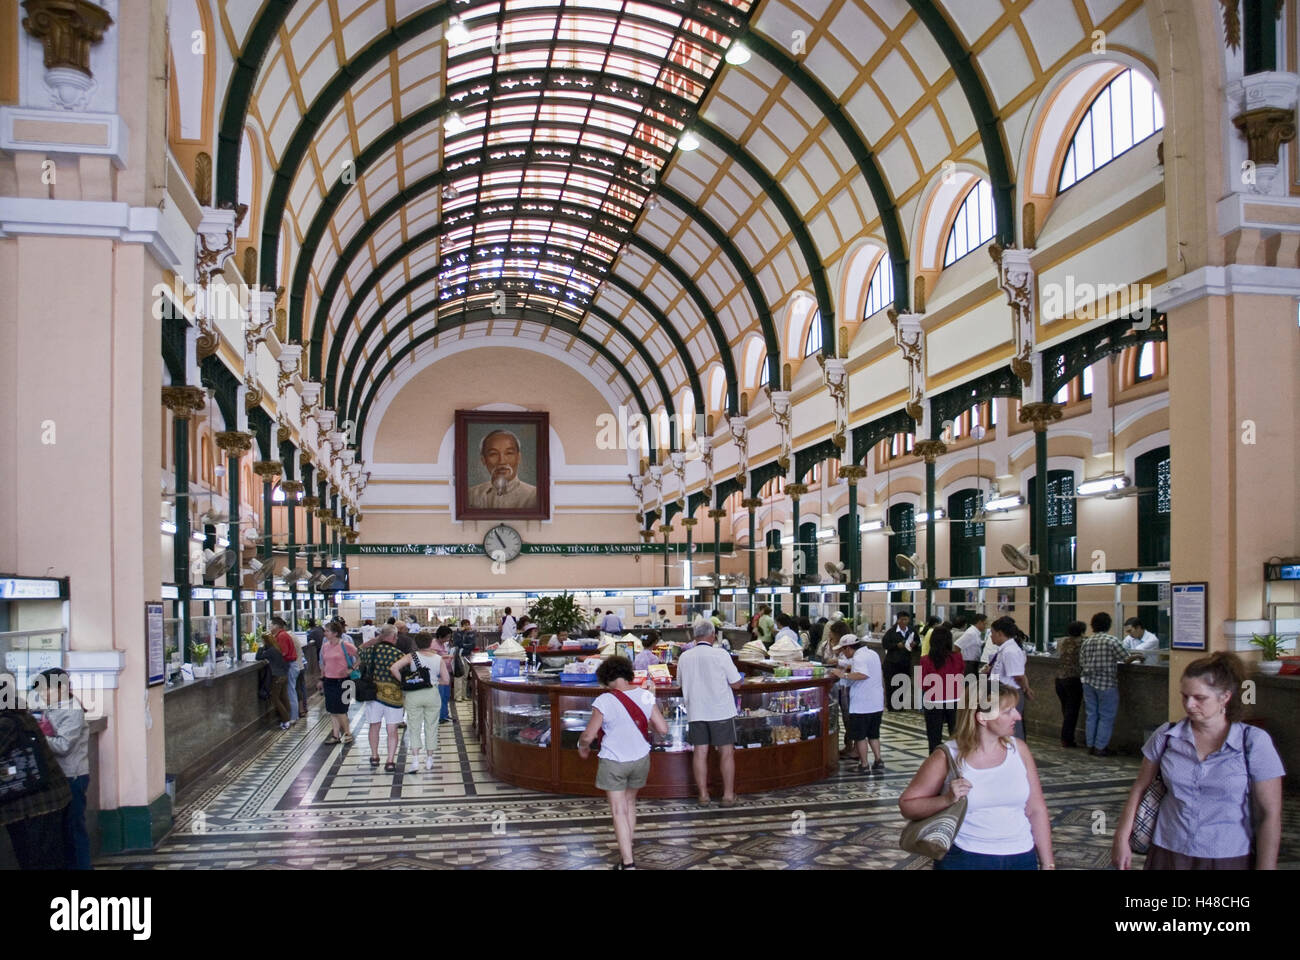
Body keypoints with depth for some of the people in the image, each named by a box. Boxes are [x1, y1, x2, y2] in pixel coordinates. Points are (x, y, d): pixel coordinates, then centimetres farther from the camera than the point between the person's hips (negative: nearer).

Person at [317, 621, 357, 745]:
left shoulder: (345, 644, -11)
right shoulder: (325, 645, 7)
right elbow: (323, 664, 17)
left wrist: (352, 669, -11)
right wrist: (321, 679, 16)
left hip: (342, 680, -6)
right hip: (329, 680, 6)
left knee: (340, 709, -2)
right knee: (332, 710, 9)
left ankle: (347, 733, 15)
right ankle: (336, 734, 17)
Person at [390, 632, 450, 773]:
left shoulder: (411, 656, -3)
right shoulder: (439, 659, 0)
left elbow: (393, 668, -16)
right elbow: (446, 680, 1)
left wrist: (402, 681, -4)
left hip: (413, 696, -1)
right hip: (432, 694, 1)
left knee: (414, 728, 6)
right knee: (431, 727, 13)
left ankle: (415, 761, -4)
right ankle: (429, 760, 20)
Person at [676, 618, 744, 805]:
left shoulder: (684, 657, 1)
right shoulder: (720, 655, -11)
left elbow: (681, 683, 14)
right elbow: (736, 684, -9)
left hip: (695, 711, 3)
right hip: (721, 712, -3)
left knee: (700, 753, 9)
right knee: (727, 753, 6)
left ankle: (703, 794, 15)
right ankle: (728, 794, 10)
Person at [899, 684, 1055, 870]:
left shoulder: (1019, 749, 0)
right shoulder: (947, 757, -10)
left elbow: (1036, 810, 5)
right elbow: (906, 805, -5)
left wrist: (1048, 863, 4)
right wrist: (947, 800, -20)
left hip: (1021, 859, 3)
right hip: (963, 860, -3)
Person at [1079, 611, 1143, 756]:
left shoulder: (1086, 643, 7)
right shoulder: (1112, 641, -10)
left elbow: (1082, 664, 9)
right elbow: (1126, 659, -8)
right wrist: (1137, 656, 12)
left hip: (1088, 683, 5)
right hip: (1106, 684, -5)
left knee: (1091, 715, 12)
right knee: (1106, 717, 3)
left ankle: (1090, 746, 15)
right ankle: (1100, 747, 4)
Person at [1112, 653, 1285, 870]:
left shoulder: (1254, 742, -8)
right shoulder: (1167, 736, 0)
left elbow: (1270, 815, -7)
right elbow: (1140, 788, 8)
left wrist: (1265, 867, -10)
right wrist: (1122, 840, 4)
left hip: (1228, 859, -2)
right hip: (1167, 855, 2)